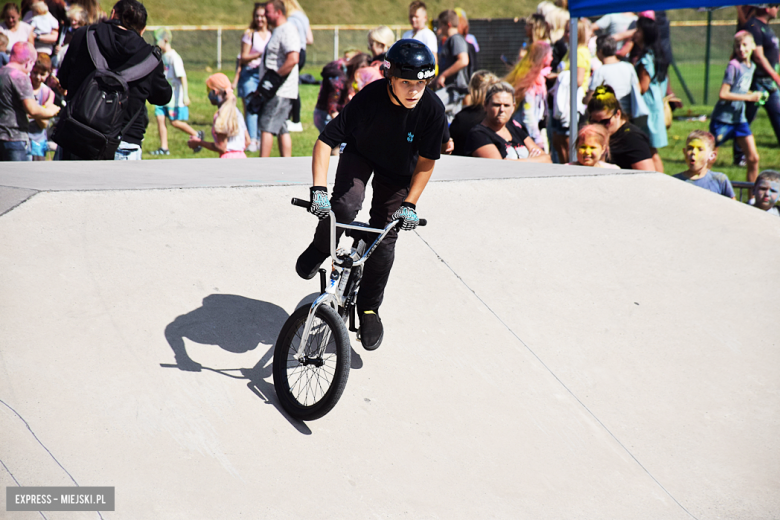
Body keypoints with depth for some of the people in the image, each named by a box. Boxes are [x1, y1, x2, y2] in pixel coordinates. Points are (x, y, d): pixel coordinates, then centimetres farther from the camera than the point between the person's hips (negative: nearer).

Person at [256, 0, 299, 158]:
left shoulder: (287, 31, -12)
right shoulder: (277, 31, 19)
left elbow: (293, 59, -24)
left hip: (280, 91, -10)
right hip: (275, 90, 10)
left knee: (267, 126, -12)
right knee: (281, 129, 9)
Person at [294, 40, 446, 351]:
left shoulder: (432, 110, -30)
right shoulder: (369, 98, -34)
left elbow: (426, 161, -14)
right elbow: (325, 141, -30)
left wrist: (410, 204, -16)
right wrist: (318, 190, -38)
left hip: (398, 171, 1)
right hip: (359, 155, -1)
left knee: (384, 242, -3)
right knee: (345, 205, -30)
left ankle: (369, 308, 19)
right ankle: (319, 249, 2)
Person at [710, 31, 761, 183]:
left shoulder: (752, 66, 8)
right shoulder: (734, 66, -15)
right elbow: (723, 94, -20)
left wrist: (753, 95, 2)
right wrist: (749, 97, -20)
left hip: (739, 118, 7)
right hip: (723, 119, -7)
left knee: (753, 158, 1)